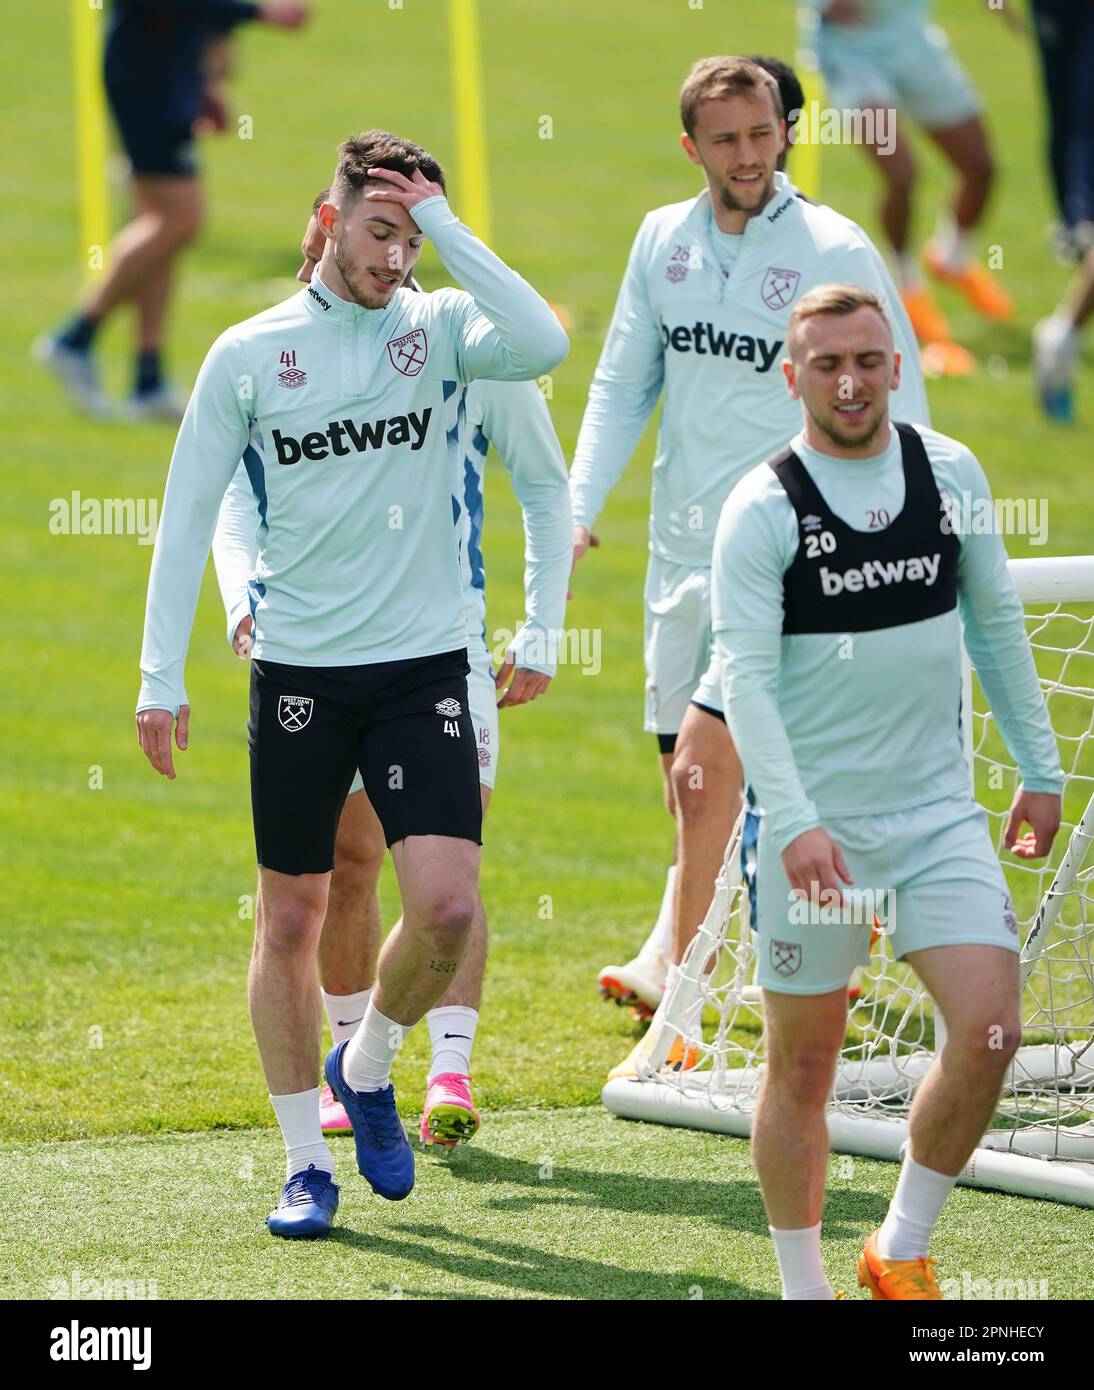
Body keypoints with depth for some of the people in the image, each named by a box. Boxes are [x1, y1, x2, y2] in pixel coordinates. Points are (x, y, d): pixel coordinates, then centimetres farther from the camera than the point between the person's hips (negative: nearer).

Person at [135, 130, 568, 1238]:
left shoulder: (440, 326, 1)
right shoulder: (250, 353, 0)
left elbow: (542, 345, -21)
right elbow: (189, 512, 3)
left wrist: (443, 222, -16)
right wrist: (161, 673, -1)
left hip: (422, 667, 0)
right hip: (298, 676, 0)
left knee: (447, 908, -12)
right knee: (291, 918, 5)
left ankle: (365, 1067, 18)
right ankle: (305, 1160, 18)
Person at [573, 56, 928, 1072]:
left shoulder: (838, 253, -9)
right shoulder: (662, 241, 6)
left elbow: (898, 410, -3)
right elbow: (622, 385, 15)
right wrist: (578, 505, 3)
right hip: (681, 545, 6)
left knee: (704, 759, -17)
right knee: (692, 782, 9)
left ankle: (674, 962, -8)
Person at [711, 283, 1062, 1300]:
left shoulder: (951, 472, 5)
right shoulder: (761, 510, -9)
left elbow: (995, 623, 16)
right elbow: (744, 676, -15)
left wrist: (1039, 768, 15)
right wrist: (794, 822, -26)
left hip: (939, 813, 3)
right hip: (815, 825, -3)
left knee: (988, 1030, -11)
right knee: (802, 1065, 3)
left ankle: (901, 1252, 6)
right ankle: (803, 1285, 17)